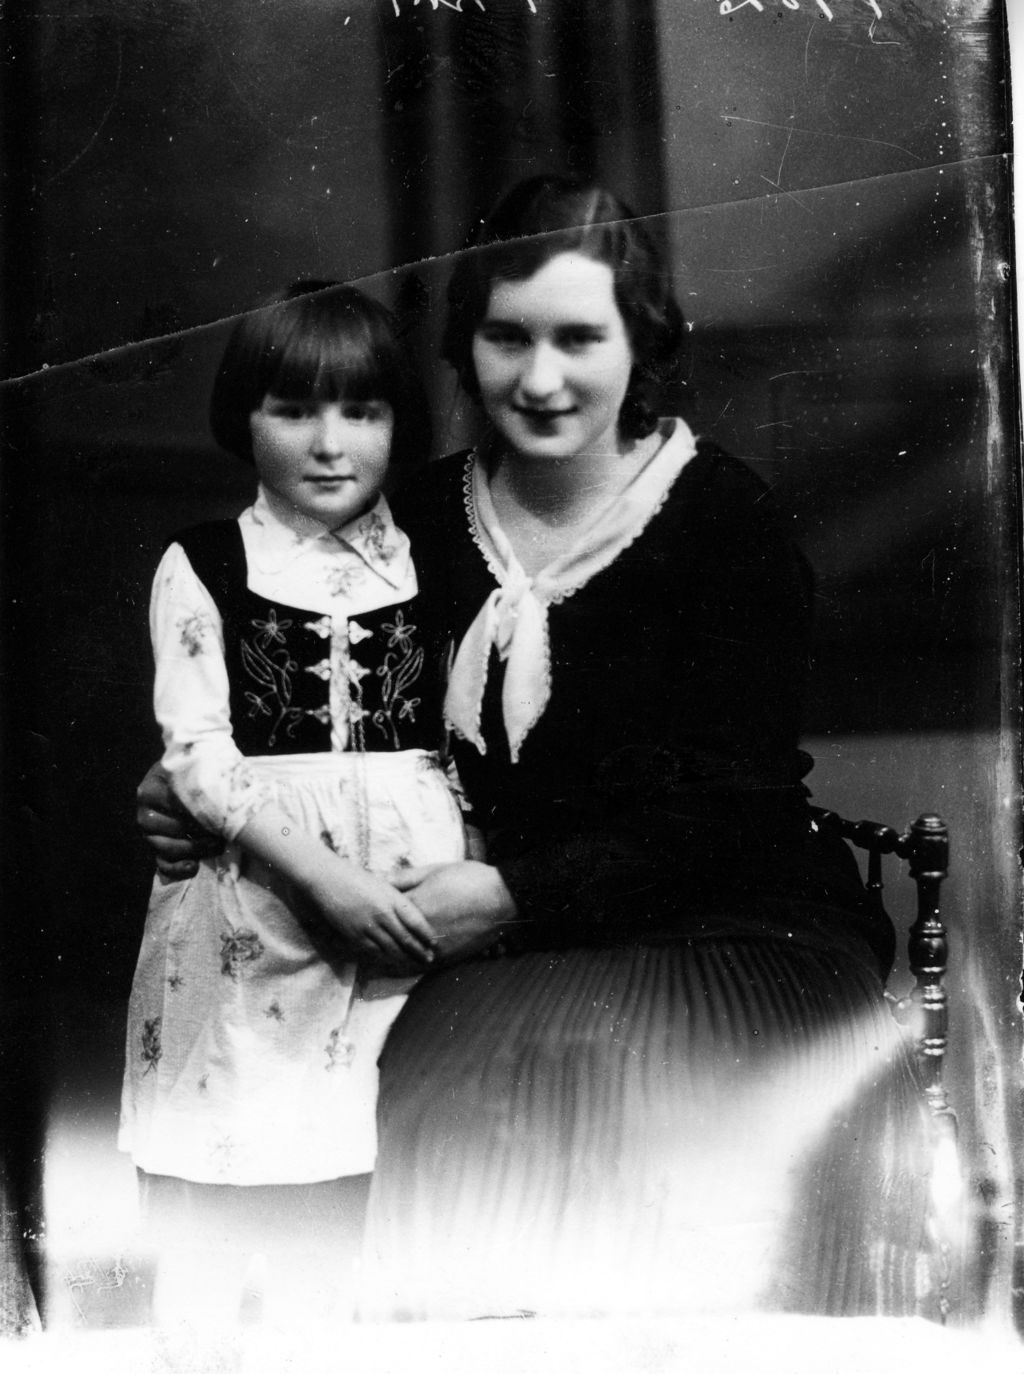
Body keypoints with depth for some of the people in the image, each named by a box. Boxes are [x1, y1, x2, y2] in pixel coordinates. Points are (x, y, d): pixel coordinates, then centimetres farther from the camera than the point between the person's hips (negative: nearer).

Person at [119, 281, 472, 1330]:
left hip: (404, 901, 2)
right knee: (208, 1199, 2)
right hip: (248, 916, -2)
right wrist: (321, 874, -17)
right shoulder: (201, 568, 2)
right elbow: (196, 753, -7)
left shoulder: (427, 564, 10)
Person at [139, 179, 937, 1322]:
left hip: (736, 939, -4)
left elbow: (732, 814, -12)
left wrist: (515, 894, -22)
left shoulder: (725, 520, -5)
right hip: (515, 958, 4)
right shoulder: (426, 518, 9)